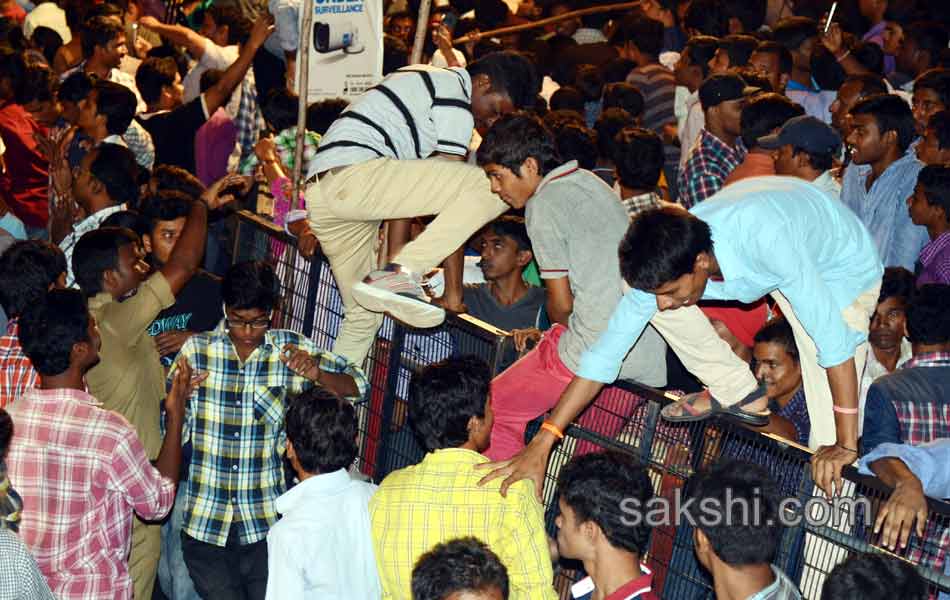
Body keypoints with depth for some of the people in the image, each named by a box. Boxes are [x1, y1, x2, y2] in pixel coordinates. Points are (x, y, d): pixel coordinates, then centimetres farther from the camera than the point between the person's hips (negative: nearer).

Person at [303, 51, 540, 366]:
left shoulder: (426, 83, 28)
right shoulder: (455, 104, -3)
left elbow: (405, 187, 28)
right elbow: (451, 191, -5)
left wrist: (397, 253, 27)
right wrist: (453, 289, -2)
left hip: (320, 193, 11)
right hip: (355, 174, -11)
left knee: (364, 315, 21)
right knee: (490, 187, -17)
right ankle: (400, 271, -22)